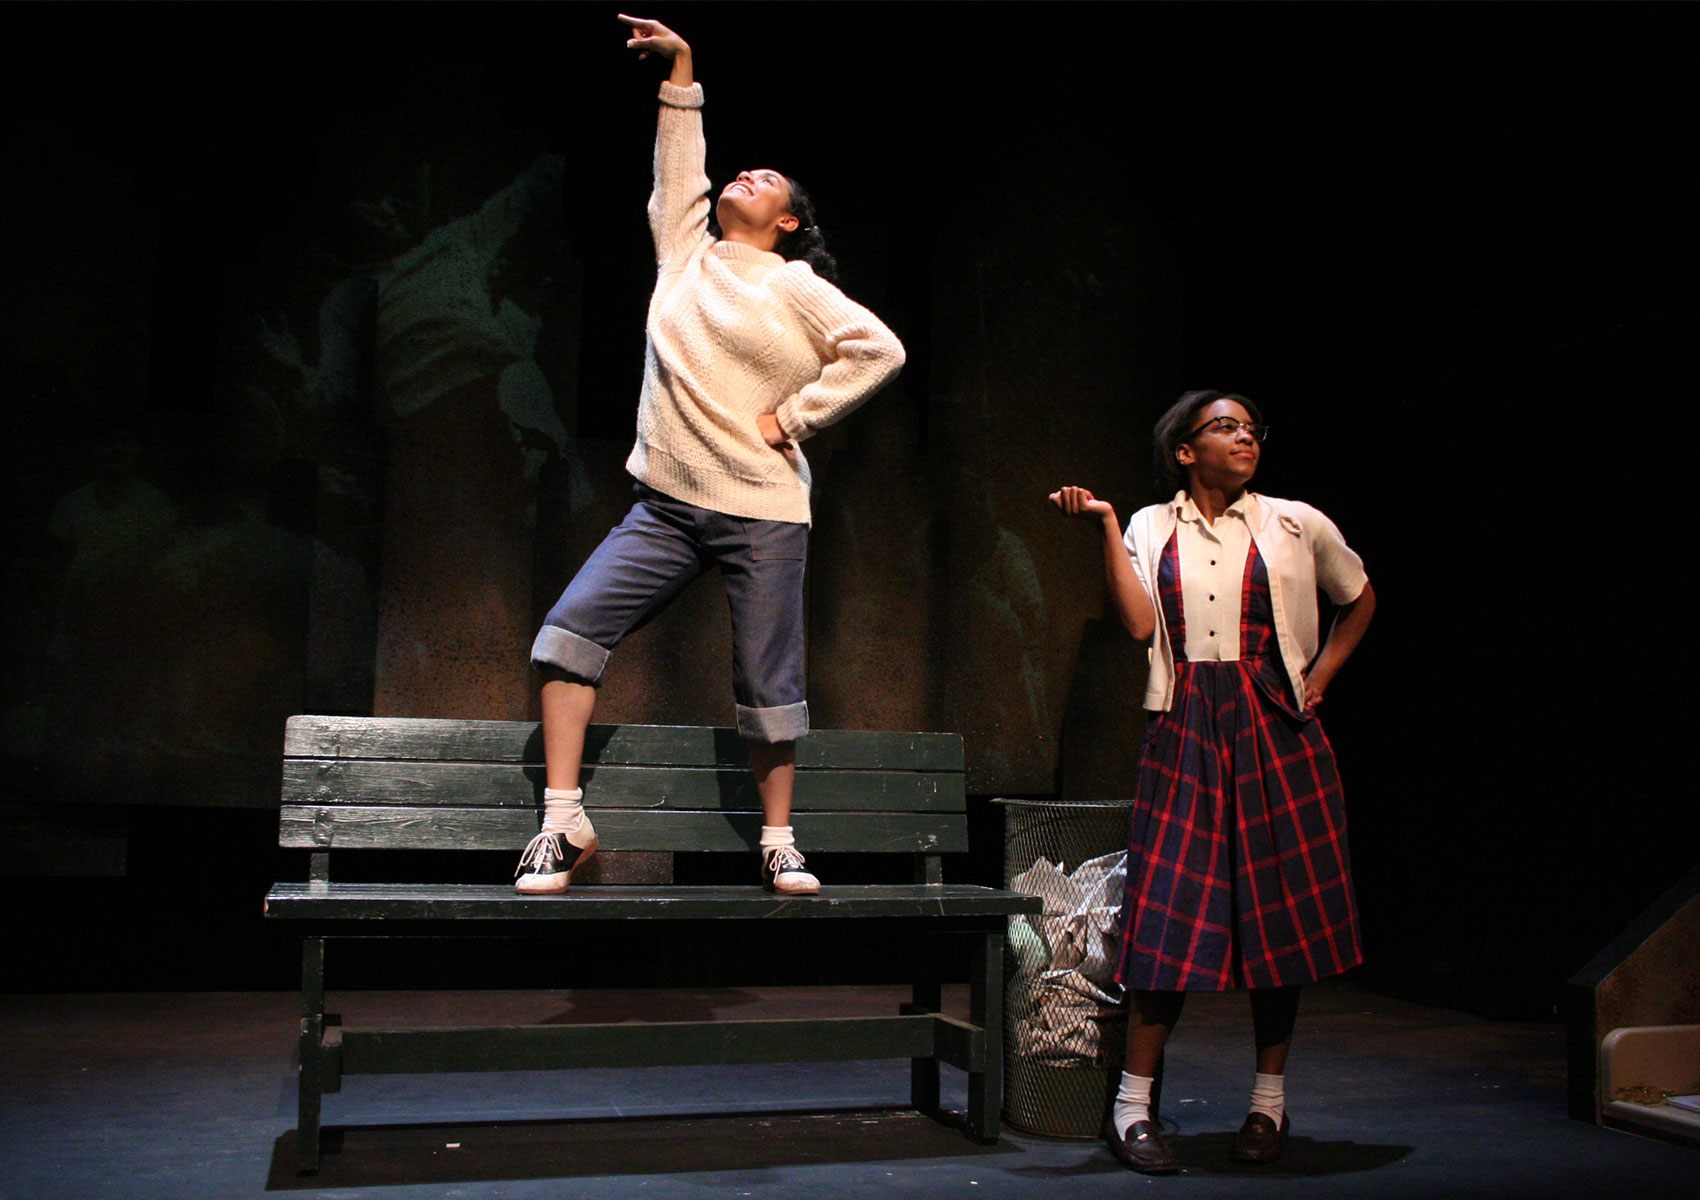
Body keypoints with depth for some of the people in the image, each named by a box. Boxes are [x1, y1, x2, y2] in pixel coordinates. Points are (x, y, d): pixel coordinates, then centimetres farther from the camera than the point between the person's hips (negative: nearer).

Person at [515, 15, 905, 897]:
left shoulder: (794, 286, 2)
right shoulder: (686, 252, 15)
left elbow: (879, 349, -2)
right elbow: (678, 172, 18)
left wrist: (790, 418, -5)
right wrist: (680, 72, 11)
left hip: (763, 512, -4)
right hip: (668, 504, 4)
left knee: (769, 685, 0)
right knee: (571, 627, -10)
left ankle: (778, 843, 16)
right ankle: (563, 820, -5)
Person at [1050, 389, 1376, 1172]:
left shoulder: (1296, 525, 7)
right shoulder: (1152, 528, 7)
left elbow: (1360, 600, 21)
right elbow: (1139, 622, -8)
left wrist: (1319, 677, 10)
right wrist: (1106, 525, -8)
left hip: (1275, 729, 1)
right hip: (1186, 732, -1)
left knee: (1279, 914, 4)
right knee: (1173, 911, -4)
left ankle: (1269, 1102, 20)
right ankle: (1133, 1108, 5)